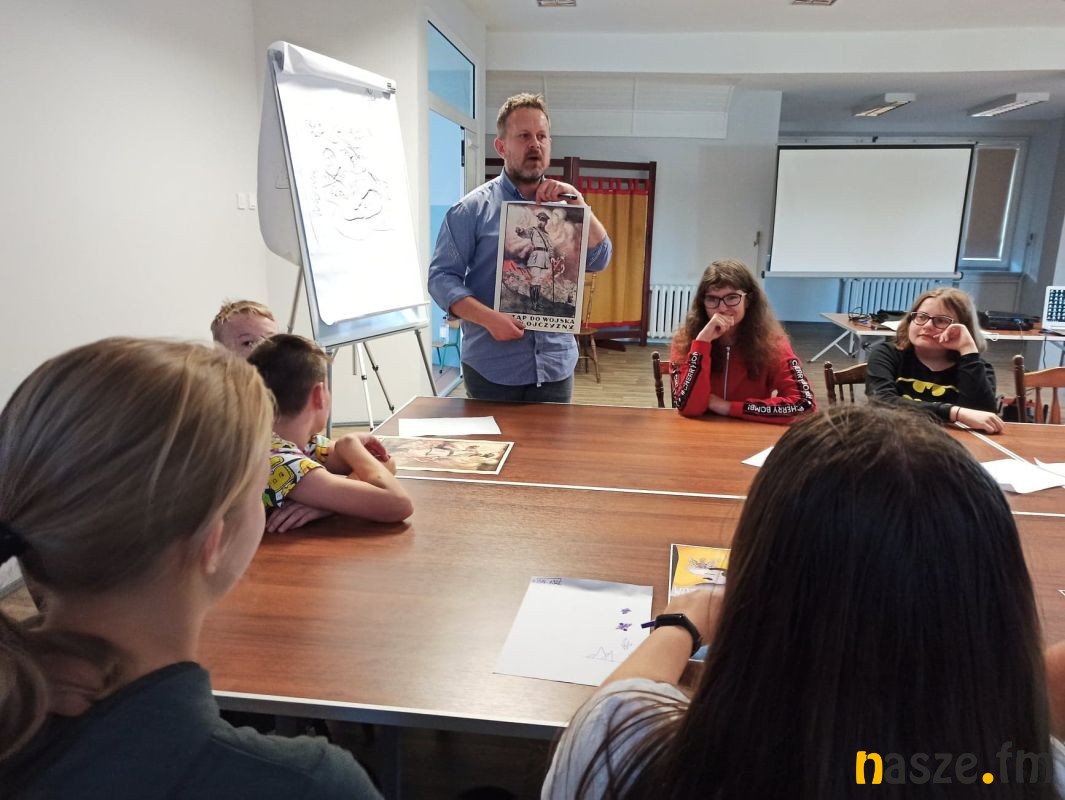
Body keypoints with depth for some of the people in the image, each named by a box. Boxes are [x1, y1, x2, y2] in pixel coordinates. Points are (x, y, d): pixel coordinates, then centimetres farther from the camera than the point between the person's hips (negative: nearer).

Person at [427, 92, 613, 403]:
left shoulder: (564, 206, 9)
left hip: (556, 366, 3)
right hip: (491, 369, -3)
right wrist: (488, 318, -20)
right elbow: (441, 276, -6)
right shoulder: (473, 207, -2)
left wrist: (577, 201, -8)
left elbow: (599, 261, 2)